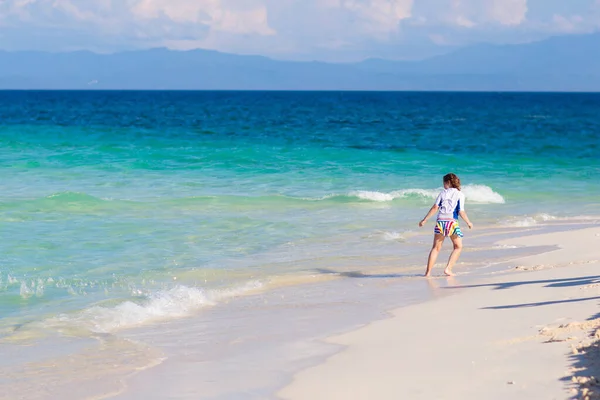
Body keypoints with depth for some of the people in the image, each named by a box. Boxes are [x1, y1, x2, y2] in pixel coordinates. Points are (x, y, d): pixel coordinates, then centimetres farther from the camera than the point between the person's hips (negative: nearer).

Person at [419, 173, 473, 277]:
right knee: (458, 247, 15)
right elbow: (461, 212, -4)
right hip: (452, 222, -2)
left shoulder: (443, 193, 8)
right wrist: (468, 222, 10)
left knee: (436, 248, 8)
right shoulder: (460, 195, 2)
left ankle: (428, 272, 2)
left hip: (440, 221, 2)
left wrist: (425, 220, 6)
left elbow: (435, 207, 1)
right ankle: (448, 269, 1)